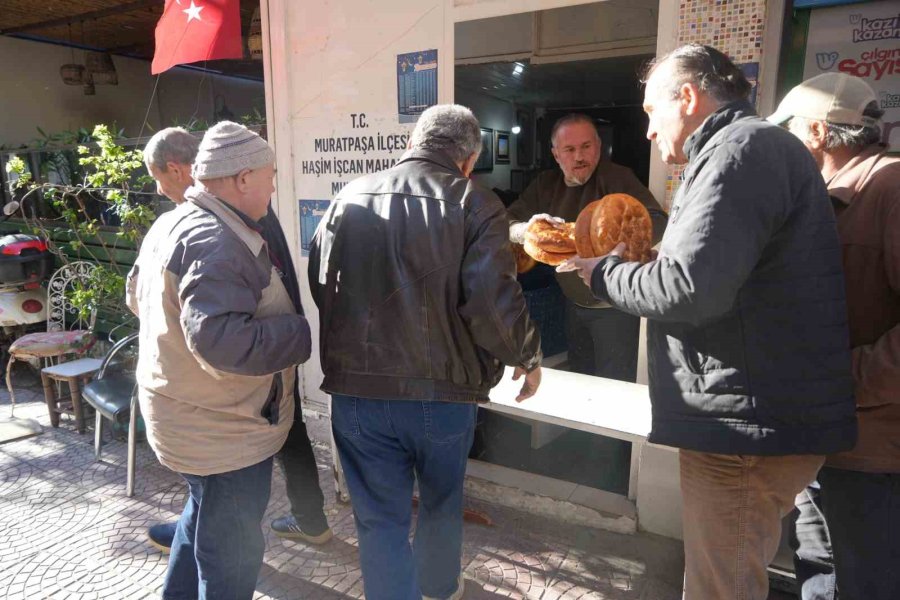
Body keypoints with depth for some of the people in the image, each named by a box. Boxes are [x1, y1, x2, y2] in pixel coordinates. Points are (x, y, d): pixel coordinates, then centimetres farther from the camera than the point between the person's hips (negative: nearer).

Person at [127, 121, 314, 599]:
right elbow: (222, 341, -36)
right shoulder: (217, 244, -27)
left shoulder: (170, 225, 7)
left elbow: (138, 296, 20)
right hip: (223, 431, -11)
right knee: (232, 553, 8)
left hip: (188, 417, 11)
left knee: (204, 517, 31)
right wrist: (305, 333, -27)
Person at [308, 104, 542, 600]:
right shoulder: (475, 205, -9)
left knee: (379, 518, 13)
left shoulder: (350, 197, 1)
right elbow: (493, 302, -19)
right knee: (442, 503, 25)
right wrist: (528, 357, 0)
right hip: (442, 392, 0)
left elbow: (320, 285, 8)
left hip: (356, 391, 1)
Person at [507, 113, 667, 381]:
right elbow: (507, 223, -2)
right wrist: (527, 229, -26)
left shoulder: (616, 177, -17)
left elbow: (657, 222, -28)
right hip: (573, 302, 5)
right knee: (578, 383, 20)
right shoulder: (546, 184, 0)